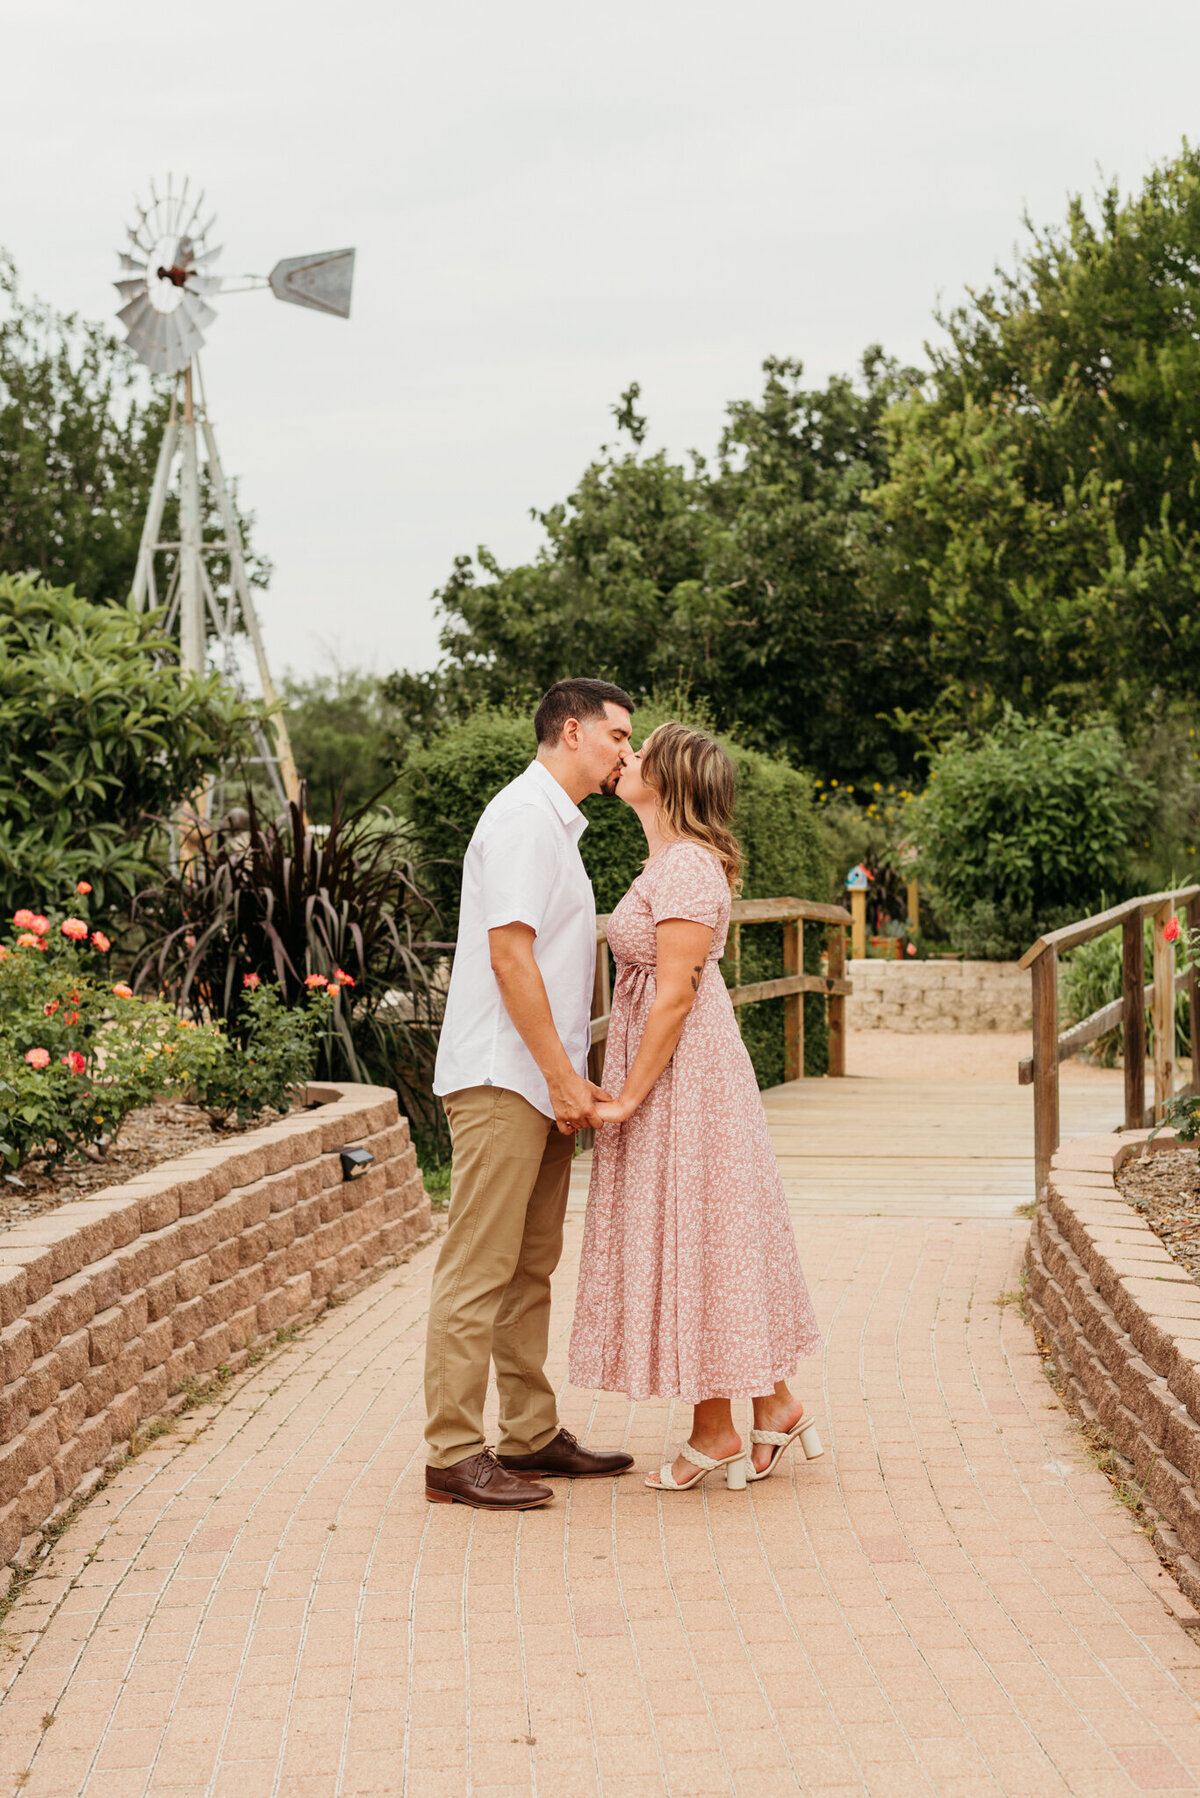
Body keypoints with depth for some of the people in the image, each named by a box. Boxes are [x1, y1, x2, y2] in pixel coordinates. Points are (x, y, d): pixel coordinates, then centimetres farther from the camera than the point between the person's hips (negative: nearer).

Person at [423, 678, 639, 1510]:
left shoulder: (557, 824, 21)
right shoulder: (524, 815, -11)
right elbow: (509, 954, -19)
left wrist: (569, 1075, 18)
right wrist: (563, 1074, -19)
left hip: (541, 1083, 10)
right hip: (502, 1079, -10)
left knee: (531, 1268, 13)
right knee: (479, 1271, -8)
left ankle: (532, 1434, 20)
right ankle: (453, 1455, -5)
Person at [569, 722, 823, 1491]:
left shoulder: (686, 866, -17)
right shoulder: (669, 863, 14)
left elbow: (675, 995, -21)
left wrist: (629, 1097, -18)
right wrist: (626, 1092, 18)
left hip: (682, 1077, -10)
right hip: (674, 1079, 10)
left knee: (692, 1241, -2)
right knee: (707, 1246, 13)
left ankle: (716, 1431, 7)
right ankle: (775, 1406, 18)